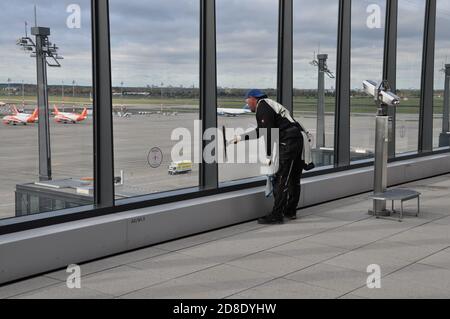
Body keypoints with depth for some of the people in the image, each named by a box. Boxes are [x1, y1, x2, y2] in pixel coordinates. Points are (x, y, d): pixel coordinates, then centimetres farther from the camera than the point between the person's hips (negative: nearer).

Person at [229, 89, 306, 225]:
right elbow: (260, 132, 34)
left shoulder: (262, 106, -3)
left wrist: (268, 155, -10)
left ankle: (276, 215, -8)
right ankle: (290, 211, 27)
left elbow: (268, 133, -13)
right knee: (294, 179, 16)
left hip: (288, 143, -10)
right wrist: (240, 138, 37)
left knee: (281, 180, -9)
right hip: (300, 139, 10)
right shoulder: (270, 105, 27)